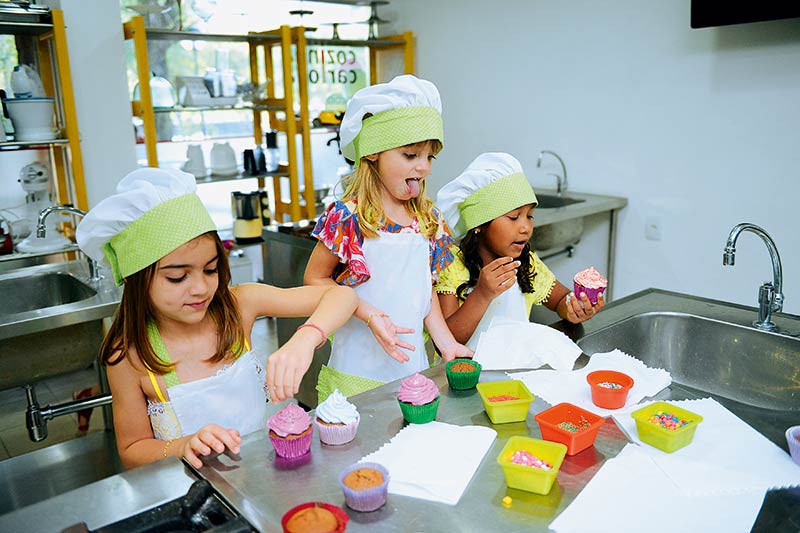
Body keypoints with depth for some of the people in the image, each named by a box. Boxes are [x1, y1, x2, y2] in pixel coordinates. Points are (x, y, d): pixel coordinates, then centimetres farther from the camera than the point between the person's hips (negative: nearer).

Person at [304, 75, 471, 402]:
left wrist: (446, 342, 3)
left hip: (413, 365, 5)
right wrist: (369, 315, -20)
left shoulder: (429, 219, 3)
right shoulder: (348, 217, -14)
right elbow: (314, 279, -8)